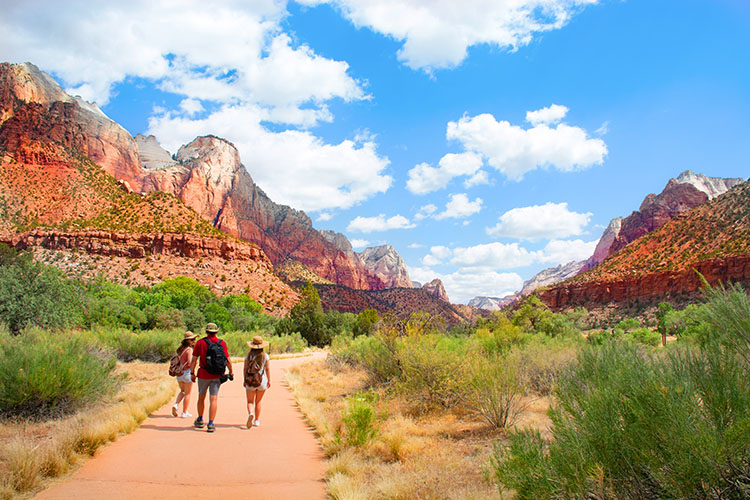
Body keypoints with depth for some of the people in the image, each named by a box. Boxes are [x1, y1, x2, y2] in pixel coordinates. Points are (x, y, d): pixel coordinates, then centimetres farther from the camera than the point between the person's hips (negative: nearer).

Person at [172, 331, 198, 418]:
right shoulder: (189, 349, -15)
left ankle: (176, 404, 4)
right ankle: (185, 412, 12)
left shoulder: (180, 349, 9)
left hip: (179, 374, 7)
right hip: (187, 373, -7)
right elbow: (190, 363, -21)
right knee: (187, 394, 8)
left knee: (182, 391, 26)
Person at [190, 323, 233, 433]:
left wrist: (192, 373, 5)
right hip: (217, 375, 0)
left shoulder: (200, 342, -3)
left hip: (203, 375, 0)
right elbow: (228, 360, -2)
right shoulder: (222, 343, -2)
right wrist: (231, 372, 12)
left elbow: (194, 359, -3)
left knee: (201, 397, 17)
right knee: (214, 399, 2)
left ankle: (200, 420, 31)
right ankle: (210, 424, -2)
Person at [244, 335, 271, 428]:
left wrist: (244, 380, 8)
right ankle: (257, 420, 18)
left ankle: (251, 414, -24)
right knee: (258, 402, 14)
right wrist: (269, 380, 5)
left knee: (250, 401, 4)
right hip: (262, 381, 1)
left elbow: (245, 369, 0)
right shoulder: (265, 355, -1)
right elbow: (267, 369, -1)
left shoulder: (248, 355, -2)